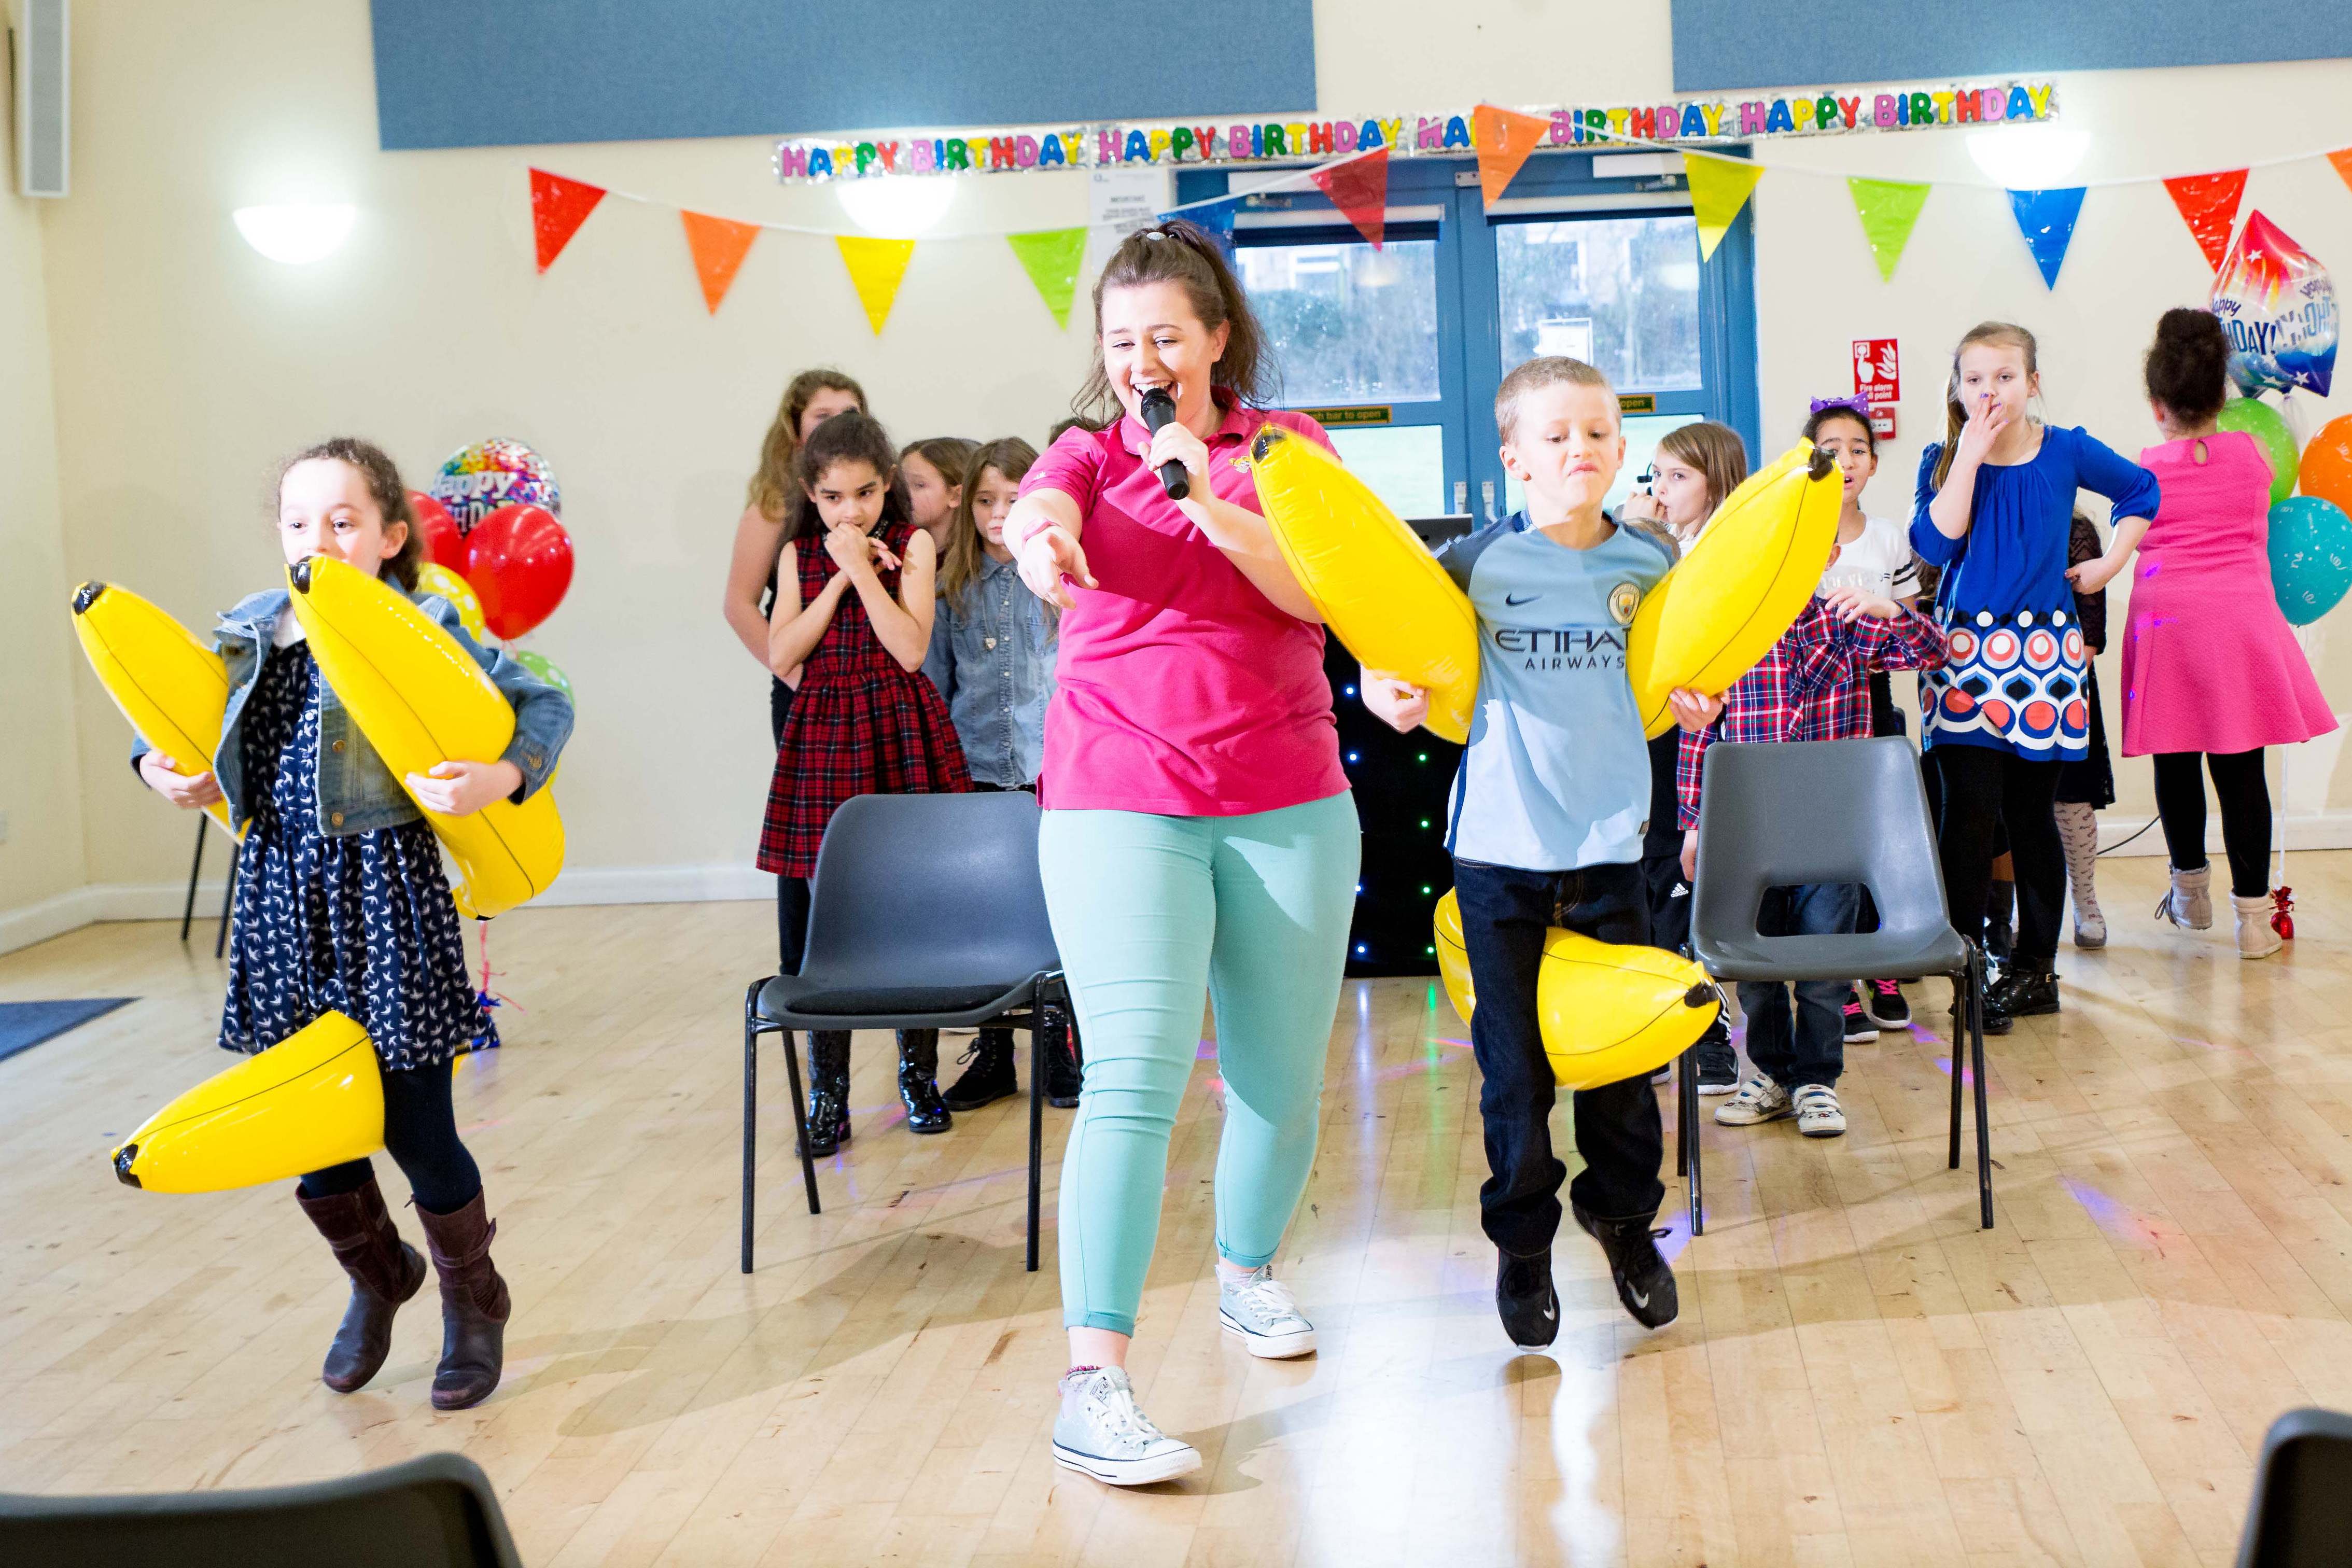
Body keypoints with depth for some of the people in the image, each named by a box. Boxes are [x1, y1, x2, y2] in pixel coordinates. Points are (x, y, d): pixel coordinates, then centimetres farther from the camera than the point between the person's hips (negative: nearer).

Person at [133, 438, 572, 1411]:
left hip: (385, 888, -5)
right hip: (279, 889, 5)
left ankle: (473, 1303, 27)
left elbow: (545, 705, -3)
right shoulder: (249, 632, 9)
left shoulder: (423, 631, -5)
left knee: (414, 1125, 1)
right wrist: (157, 766, 3)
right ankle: (376, 1277, 40)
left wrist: (503, 776, -20)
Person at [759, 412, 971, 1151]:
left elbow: (911, 648, -11)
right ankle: (828, 1096, 8)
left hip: (899, 730, -1)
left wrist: (866, 570, -14)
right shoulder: (799, 554, 7)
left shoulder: (911, 543, 0)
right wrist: (839, 578, -8)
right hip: (821, 732, 1)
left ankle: (919, 1074, 20)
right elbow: (781, 655, -4)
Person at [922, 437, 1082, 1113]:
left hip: (1053, 771, -2)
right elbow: (932, 683, 10)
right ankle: (991, 1055, 19)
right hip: (978, 773, 2)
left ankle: (1060, 1049, 16)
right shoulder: (951, 587, 6)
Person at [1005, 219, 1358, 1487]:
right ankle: (1092, 1383, -15)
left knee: (1283, 1075, 11)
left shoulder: (1287, 448, 9)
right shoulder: (1089, 453, 7)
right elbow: (1036, 512, -17)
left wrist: (1214, 506, -20)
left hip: (1288, 805, 2)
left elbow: (1324, 593, -6)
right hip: (1118, 803, -2)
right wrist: (1039, 537, -42)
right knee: (1133, 1077, -15)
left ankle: (1247, 1270, 39)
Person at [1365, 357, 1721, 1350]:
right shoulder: (1476, 562, -3)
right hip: (1501, 844, -2)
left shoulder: (1647, 567, 5)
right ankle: (1523, 1241, 21)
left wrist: (1696, 701, -2)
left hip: (1610, 838, 2)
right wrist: (1388, 692, -17)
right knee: (1515, 1061, 5)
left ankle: (1623, 1214, 31)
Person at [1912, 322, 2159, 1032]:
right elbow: (1934, 543, -14)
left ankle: (2035, 966, 18)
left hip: (2043, 651, 1)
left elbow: (2142, 489, 19)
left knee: (2031, 813, 7)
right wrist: (1971, 454, -14)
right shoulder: (1944, 460, 2)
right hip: (1965, 651, -1)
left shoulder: (2066, 452, 3)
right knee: (1971, 809, -10)